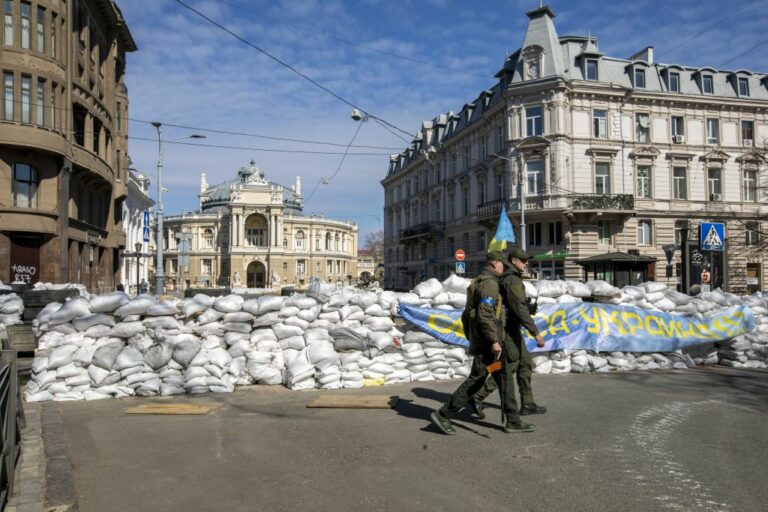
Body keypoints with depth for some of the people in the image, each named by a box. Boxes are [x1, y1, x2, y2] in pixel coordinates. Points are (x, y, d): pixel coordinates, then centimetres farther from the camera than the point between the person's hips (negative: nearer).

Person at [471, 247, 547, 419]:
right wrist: (536, 333, -28)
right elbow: (520, 308, -27)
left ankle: (527, 404, 18)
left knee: (525, 364, 13)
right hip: (510, 329, -10)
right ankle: (478, 397, -2)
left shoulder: (505, 278, 15)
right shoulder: (513, 280, -18)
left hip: (508, 328, 10)